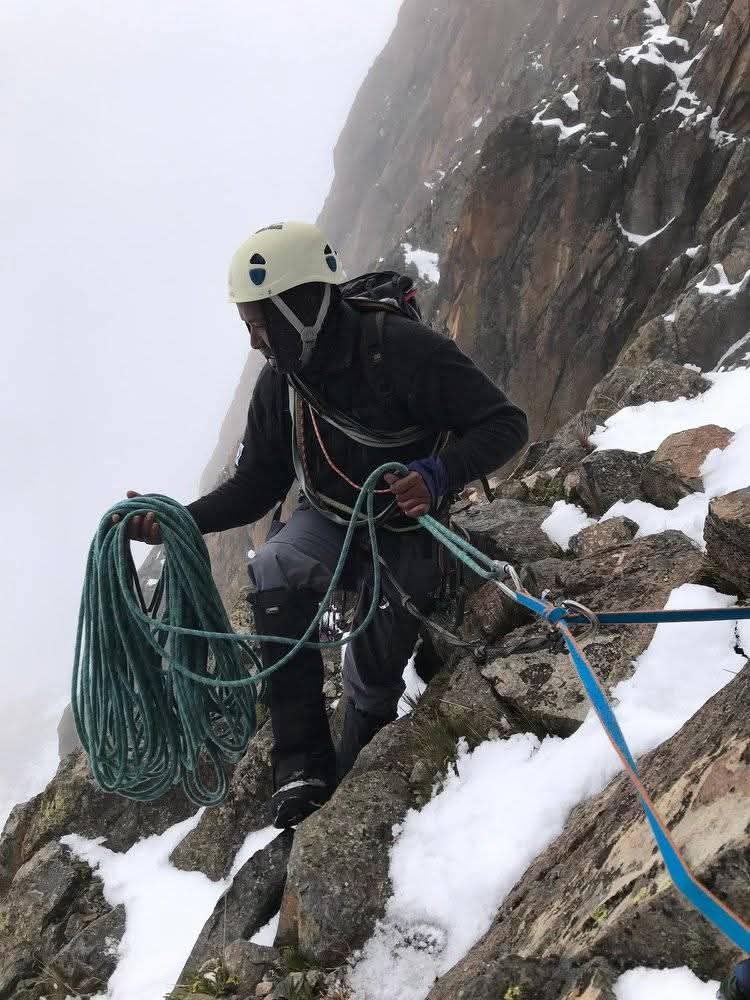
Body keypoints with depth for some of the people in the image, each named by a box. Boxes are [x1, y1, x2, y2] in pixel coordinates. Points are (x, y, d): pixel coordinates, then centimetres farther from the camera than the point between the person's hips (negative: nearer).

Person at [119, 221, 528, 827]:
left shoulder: (404, 352, -26)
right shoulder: (279, 385, -7)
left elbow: (506, 424, -23)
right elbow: (255, 487, 1)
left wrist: (439, 474, -42)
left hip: (409, 531, -4)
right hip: (332, 523, 4)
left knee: (374, 666, -20)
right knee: (273, 574, -27)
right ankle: (303, 766, -20)